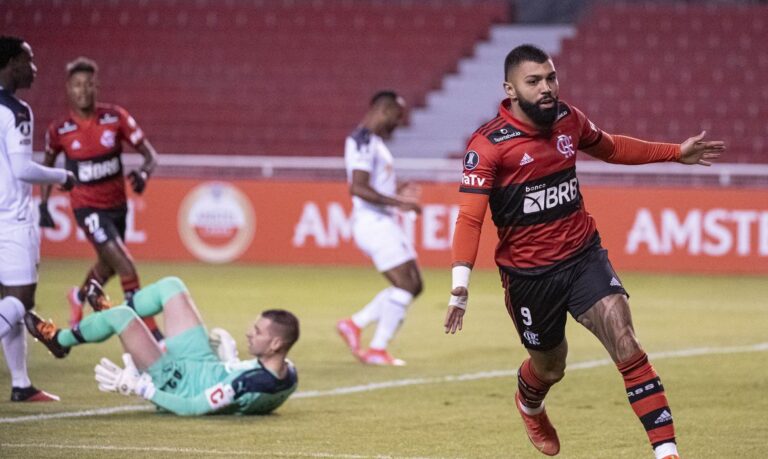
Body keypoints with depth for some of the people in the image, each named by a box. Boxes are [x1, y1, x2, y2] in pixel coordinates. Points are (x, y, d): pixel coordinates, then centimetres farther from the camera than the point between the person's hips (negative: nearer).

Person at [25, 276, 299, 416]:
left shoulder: (246, 385, -43)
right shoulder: (288, 376, -20)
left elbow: (191, 409, -35)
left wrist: (138, 387, -28)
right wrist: (231, 359, 20)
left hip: (177, 381, -7)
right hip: (204, 363, 8)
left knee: (119, 316, -2)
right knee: (170, 286, 13)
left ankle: (60, 340, 29)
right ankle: (112, 318, 41)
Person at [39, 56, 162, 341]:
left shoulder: (116, 117, -9)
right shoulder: (59, 130, -10)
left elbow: (150, 154, -7)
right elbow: (48, 165, 10)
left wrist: (144, 173, -28)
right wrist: (43, 204, 6)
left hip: (117, 204, 4)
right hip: (88, 207, -4)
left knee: (109, 266, 23)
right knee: (124, 264, -18)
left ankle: (79, 297, 55)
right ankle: (149, 329, -12)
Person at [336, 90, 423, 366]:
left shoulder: (374, 141, 17)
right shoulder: (364, 141, -15)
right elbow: (358, 188, -24)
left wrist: (396, 193, 16)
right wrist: (398, 203, -22)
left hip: (383, 222, 10)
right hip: (373, 222, -10)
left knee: (413, 286, 11)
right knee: (406, 286, -9)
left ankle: (354, 324, 15)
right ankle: (378, 350, -3)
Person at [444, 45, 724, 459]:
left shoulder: (568, 120, 0)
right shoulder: (489, 144, -17)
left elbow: (609, 148, 22)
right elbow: (470, 217, -22)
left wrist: (676, 153, 25)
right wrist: (460, 284, -35)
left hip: (583, 255, 3)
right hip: (528, 275, -3)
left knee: (625, 343, -16)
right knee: (550, 367, 15)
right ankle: (529, 406, 54)